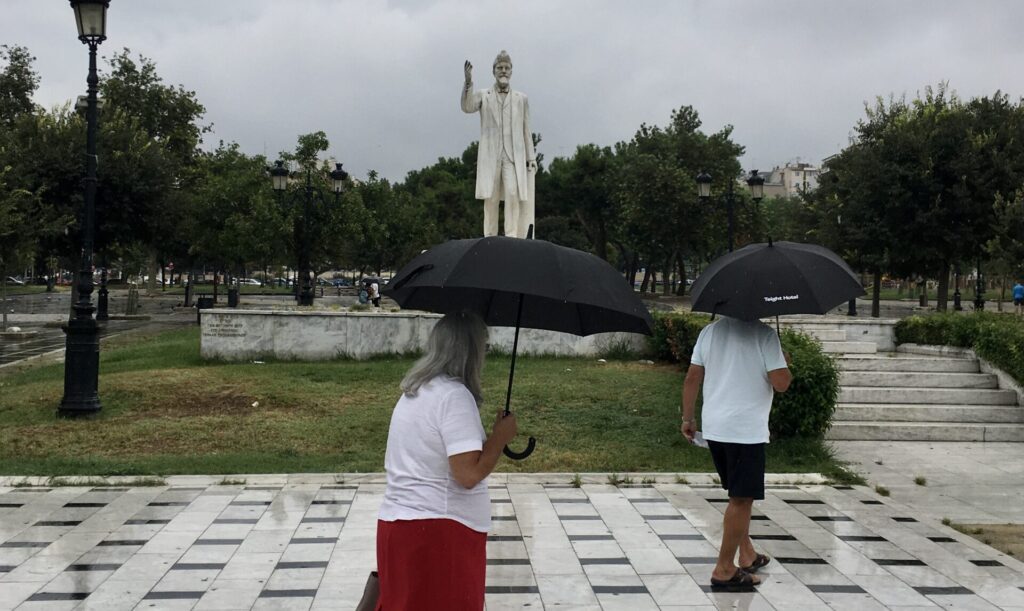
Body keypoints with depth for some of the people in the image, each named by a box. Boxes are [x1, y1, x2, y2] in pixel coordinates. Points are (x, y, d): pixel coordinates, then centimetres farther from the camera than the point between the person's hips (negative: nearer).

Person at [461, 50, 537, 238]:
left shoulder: (521, 98, 16)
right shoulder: (483, 95, 13)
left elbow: (526, 131, 14)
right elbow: (467, 107, -7)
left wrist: (531, 157, 7)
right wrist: (468, 82, -20)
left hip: (514, 155, 0)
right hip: (490, 155, 0)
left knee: (513, 194, -14)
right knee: (490, 198, -2)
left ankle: (512, 238, -15)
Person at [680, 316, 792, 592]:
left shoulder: (710, 331, 8)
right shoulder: (764, 334, -10)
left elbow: (692, 378, 8)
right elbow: (781, 383, -15)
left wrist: (687, 418, 16)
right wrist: (785, 363, 6)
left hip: (713, 427, 7)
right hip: (747, 429, -7)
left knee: (739, 495, 21)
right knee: (742, 499, 1)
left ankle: (747, 555, 31)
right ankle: (724, 570, 5)